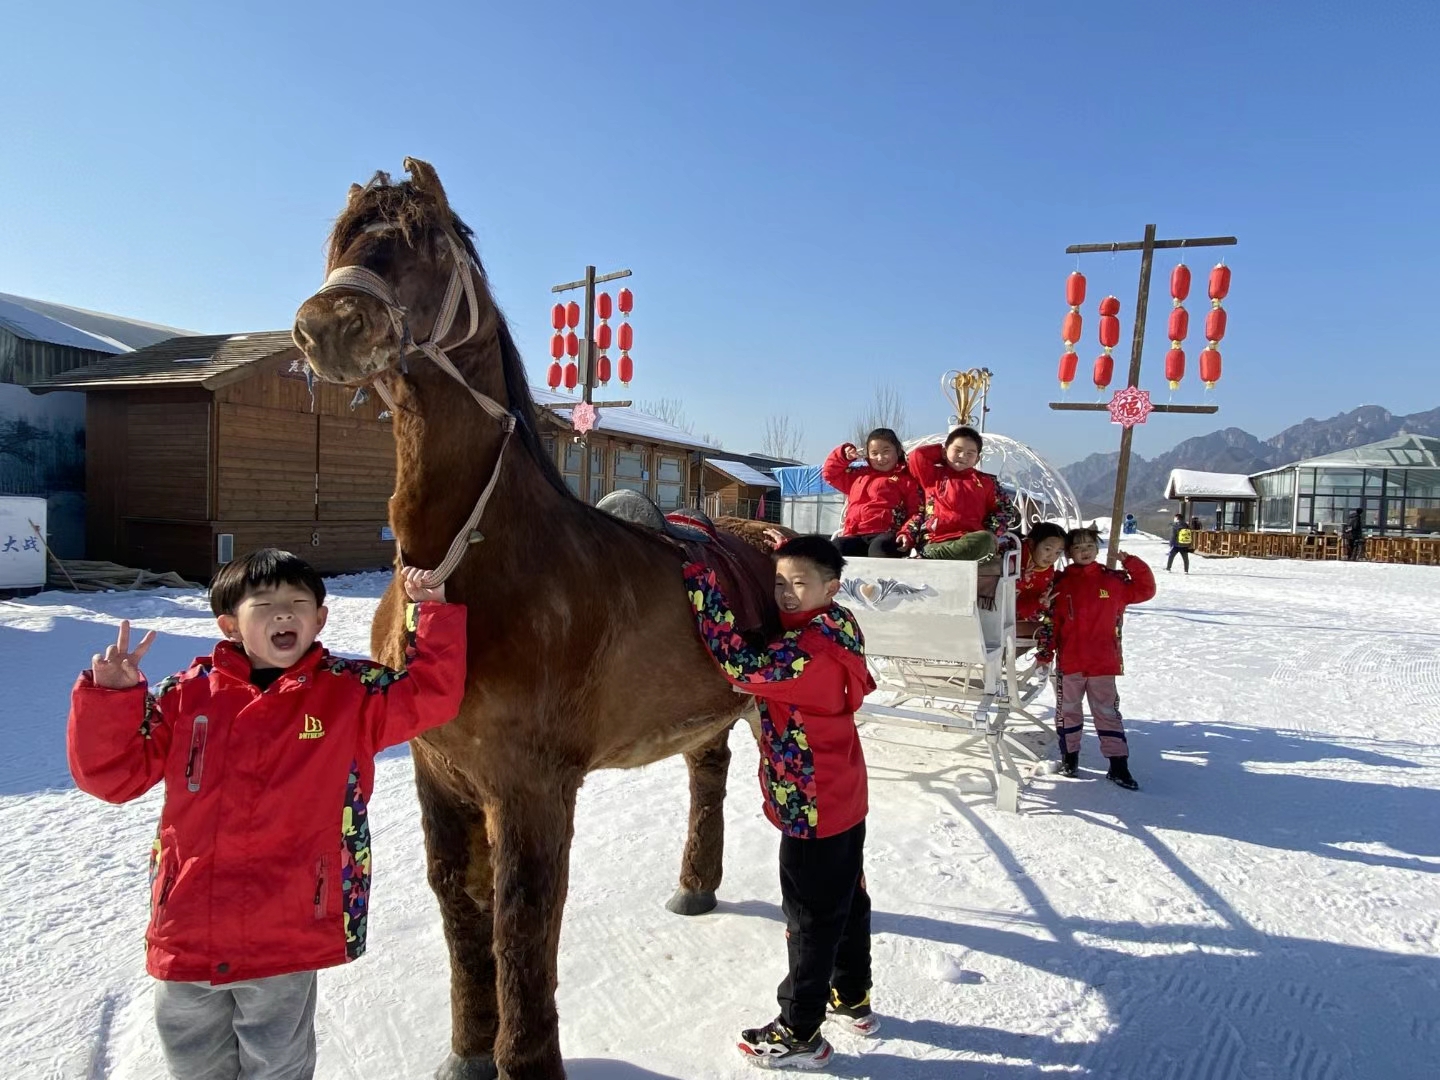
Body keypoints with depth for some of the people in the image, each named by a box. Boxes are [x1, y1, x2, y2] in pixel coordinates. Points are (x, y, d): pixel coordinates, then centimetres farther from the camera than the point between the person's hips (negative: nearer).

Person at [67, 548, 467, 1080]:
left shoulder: (350, 694, -6)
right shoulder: (187, 695, -2)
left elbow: (432, 693, -10)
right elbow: (111, 771, 3)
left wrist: (433, 613, -19)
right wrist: (110, 695, -12)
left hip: (289, 940, -2)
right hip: (185, 933, 3)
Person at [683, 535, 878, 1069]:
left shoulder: (809, 651, -28)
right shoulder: (832, 634, 3)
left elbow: (740, 662, -36)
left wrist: (700, 581, -35)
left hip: (811, 807, -10)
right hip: (843, 800, 10)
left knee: (811, 917, 5)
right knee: (847, 901, 23)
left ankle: (799, 1034, 21)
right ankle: (853, 999, 41)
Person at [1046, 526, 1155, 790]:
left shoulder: (1113, 581, 4)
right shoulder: (1060, 583, 2)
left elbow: (1145, 590, 6)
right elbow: (1050, 621, 2)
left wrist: (1131, 563, -5)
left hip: (1104, 662, 0)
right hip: (1069, 662, 0)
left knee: (1108, 712, 6)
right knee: (1069, 709, 11)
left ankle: (1119, 765, 12)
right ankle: (1069, 756, 26)